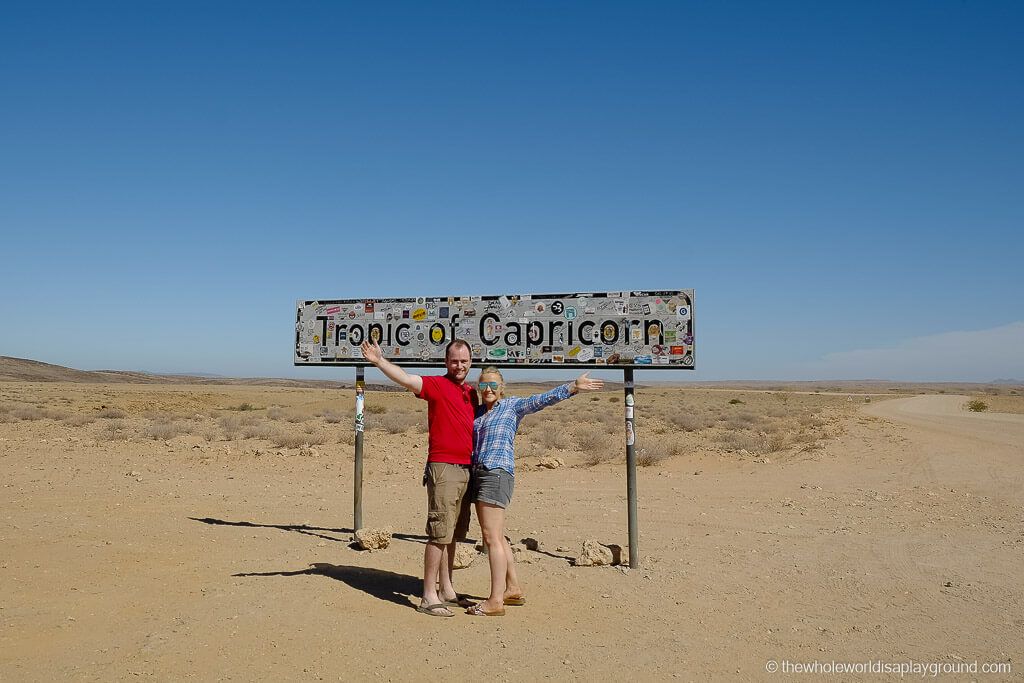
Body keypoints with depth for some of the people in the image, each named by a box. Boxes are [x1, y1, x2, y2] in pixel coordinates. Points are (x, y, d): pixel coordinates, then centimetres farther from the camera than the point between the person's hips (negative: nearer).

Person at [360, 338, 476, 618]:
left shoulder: (471, 393, 16)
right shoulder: (437, 384, -6)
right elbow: (406, 378, -22)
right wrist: (380, 361, -38)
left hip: (466, 469, 7)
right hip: (443, 467, -7)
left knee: (453, 534, 14)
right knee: (439, 533, -6)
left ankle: (446, 590, 25)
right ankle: (429, 597, 2)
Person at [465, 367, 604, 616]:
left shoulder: (512, 405, 2)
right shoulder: (476, 411, 19)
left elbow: (542, 399, -10)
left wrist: (573, 387, -20)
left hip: (498, 473, -8)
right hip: (479, 474, 8)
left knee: (492, 538, -10)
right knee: (495, 537, 15)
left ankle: (496, 601, -6)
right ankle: (513, 589, 27)